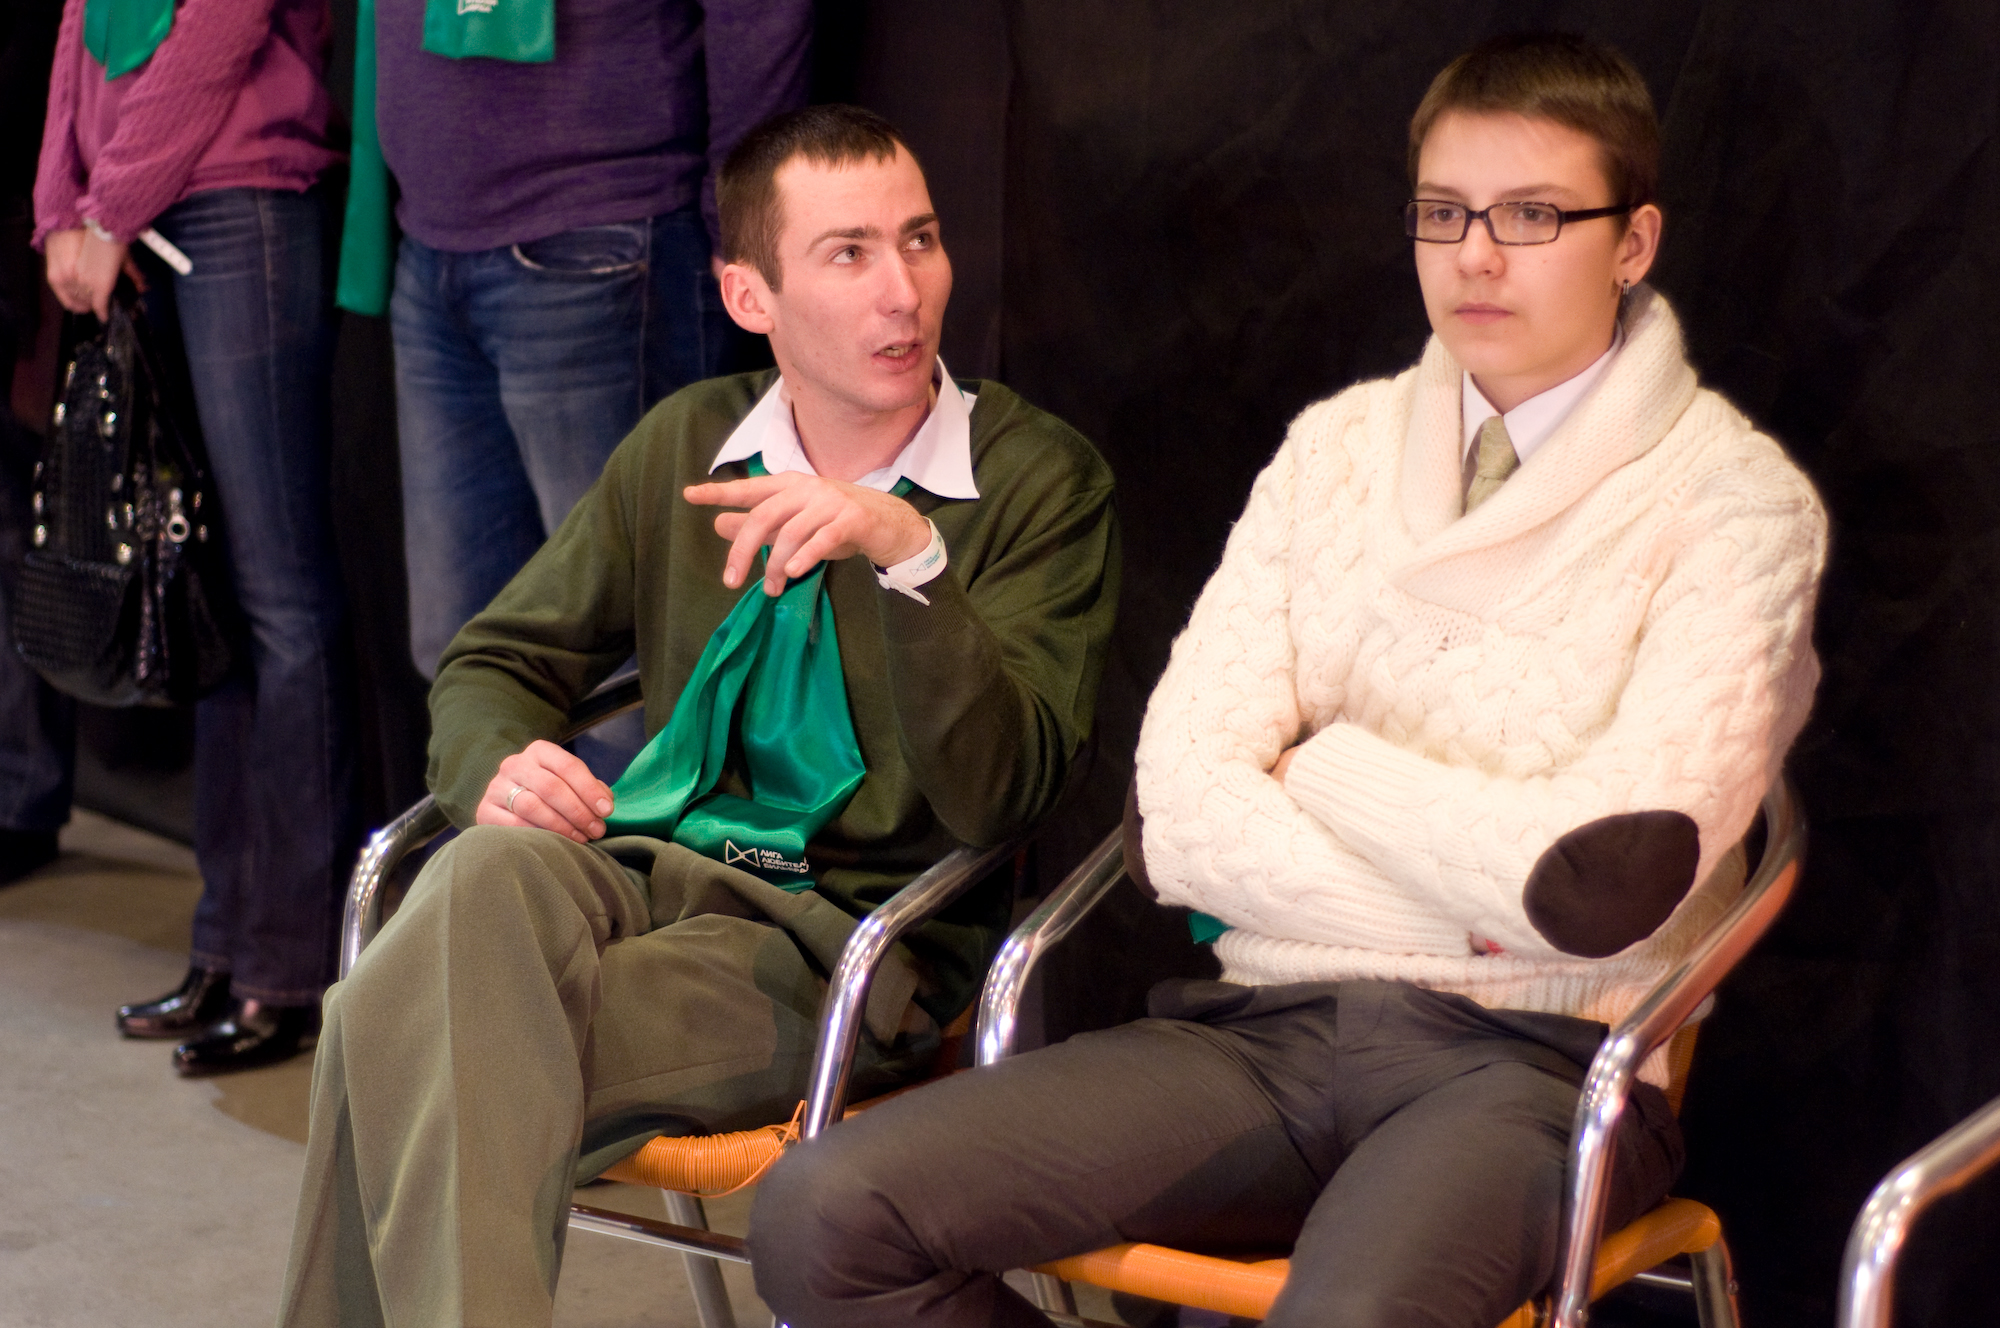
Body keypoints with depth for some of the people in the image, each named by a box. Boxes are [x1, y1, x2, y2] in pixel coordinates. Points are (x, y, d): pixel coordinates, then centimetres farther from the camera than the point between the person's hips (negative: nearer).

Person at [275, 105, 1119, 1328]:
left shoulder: (1042, 479, -1)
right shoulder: (688, 446, 14)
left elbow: (1000, 794, -12)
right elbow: (498, 660, 20)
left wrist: (907, 553, -26)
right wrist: (499, 769, -5)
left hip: (848, 945, -4)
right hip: (648, 874, 4)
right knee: (490, 874, -33)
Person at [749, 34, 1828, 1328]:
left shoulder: (1732, 495, 0)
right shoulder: (1335, 447, 13)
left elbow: (1607, 888, -13)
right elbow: (1183, 819, 2)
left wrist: (1330, 762, -1)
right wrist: (1479, 905, -8)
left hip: (1532, 1060, -4)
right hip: (1268, 1024, 5)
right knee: (821, 1214, -16)